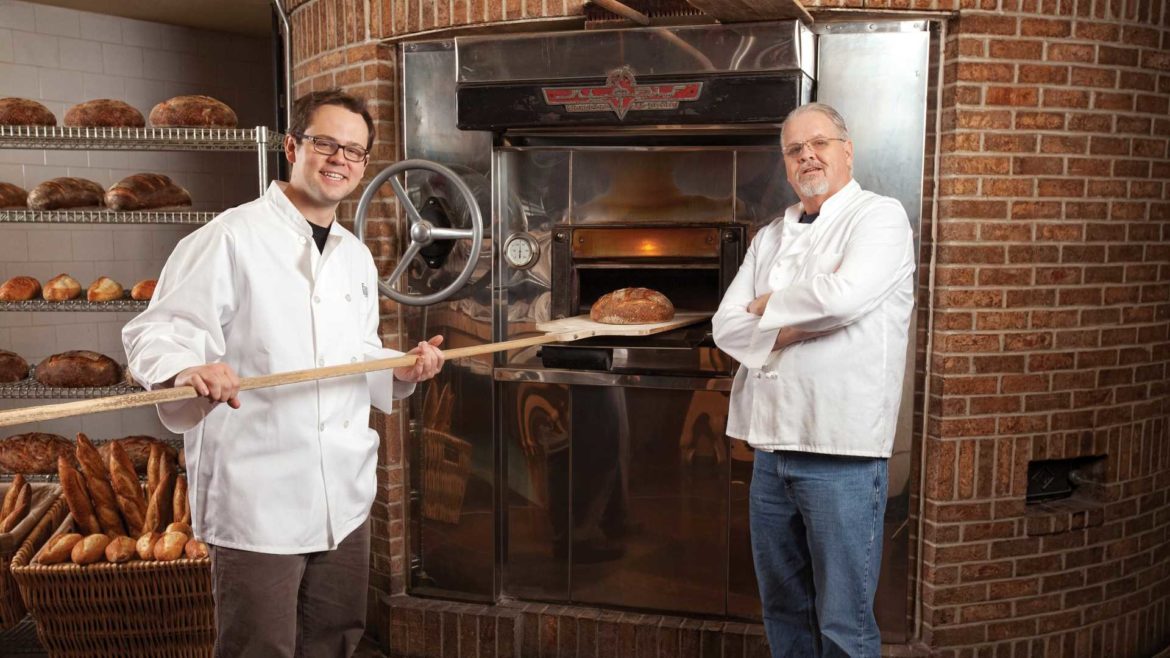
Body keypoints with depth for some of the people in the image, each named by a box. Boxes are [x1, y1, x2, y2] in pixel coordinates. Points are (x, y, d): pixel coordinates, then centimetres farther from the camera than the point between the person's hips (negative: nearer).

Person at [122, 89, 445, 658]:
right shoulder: (231, 238, -10)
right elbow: (155, 333, -14)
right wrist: (186, 370, -35)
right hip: (258, 499, -7)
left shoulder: (356, 255, 14)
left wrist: (402, 371, 2)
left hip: (345, 497, 7)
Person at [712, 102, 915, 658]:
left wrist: (769, 307, -5)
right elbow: (727, 327, 5)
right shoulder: (771, 238, 15)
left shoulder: (879, 217, -4)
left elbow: (843, 294, -23)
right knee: (783, 611, 18)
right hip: (772, 449, 6)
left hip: (842, 453, -6)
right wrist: (796, 324, -13)